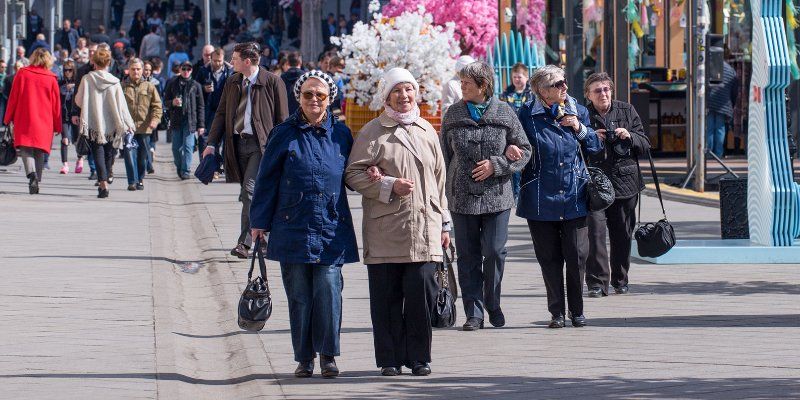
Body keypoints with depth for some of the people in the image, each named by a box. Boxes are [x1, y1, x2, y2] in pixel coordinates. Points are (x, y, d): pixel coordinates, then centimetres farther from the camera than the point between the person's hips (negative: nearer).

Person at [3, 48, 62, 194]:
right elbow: (56, 104, 5)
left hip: (24, 120, -1)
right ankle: (36, 181, 8)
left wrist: (8, 118, 11)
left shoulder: (22, 74, -1)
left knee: (25, 149, -2)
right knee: (39, 152, 10)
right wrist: (57, 126, 14)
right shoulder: (51, 79, 0)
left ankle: (31, 173, -28)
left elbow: (13, 97, 2)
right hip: (44, 122, 1)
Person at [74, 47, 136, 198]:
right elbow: (121, 105, -2)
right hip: (111, 123, 2)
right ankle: (105, 181, 19)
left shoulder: (87, 79, -7)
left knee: (98, 152, -2)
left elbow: (79, 100, 1)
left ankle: (103, 182, -19)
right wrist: (128, 123, 6)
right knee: (108, 153, 15)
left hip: (94, 123, -2)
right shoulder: (114, 82, -4)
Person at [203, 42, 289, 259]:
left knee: (250, 191, -16)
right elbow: (221, 114, 14)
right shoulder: (232, 82, 12)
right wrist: (212, 144, 5)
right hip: (237, 143, 6)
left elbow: (282, 119, -3)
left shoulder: (272, 82, -6)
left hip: (261, 145, -6)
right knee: (248, 194, 10)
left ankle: (244, 242, -17)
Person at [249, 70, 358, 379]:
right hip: (293, 229, 0)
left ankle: (328, 354, 2)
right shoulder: (284, 135, 4)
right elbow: (267, 180, 5)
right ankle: (304, 357, 12)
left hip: (332, 229, 0)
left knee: (329, 292, -9)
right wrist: (259, 222, 2)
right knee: (299, 295, 2)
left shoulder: (340, 134, 8)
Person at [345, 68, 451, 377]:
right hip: (386, 229, -2)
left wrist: (444, 223, 18)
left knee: (422, 290, -6)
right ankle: (390, 358, 8)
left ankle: (418, 356, 5)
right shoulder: (373, 132, 3)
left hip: (424, 227, 2)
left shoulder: (426, 131, 16)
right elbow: (354, 174, -2)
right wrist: (389, 186, -14)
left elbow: (439, 178, 20)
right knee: (387, 296, -1)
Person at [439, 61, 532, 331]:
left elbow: (524, 151, 4)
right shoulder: (454, 114, 5)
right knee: (468, 256, 3)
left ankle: (493, 304, 16)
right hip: (462, 197, 2)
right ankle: (474, 312, 8)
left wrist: (496, 165, -11)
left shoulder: (505, 114, 0)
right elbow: (445, 156, 9)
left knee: (495, 252, -4)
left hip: (497, 197, -2)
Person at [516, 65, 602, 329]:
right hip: (541, 197, -2)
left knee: (577, 255, 0)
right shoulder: (528, 114, -2)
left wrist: (580, 129, -3)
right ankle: (557, 313, 13)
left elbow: (595, 147, 14)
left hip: (574, 196, 2)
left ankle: (577, 311, 13)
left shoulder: (578, 112, 8)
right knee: (549, 258, 4)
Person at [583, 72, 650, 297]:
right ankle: (597, 283, -12)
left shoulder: (627, 111, 9)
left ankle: (620, 280, 22)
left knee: (622, 236, 8)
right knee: (595, 232, -13)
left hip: (624, 183, 3)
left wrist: (630, 137, -7)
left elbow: (645, 146, 12)